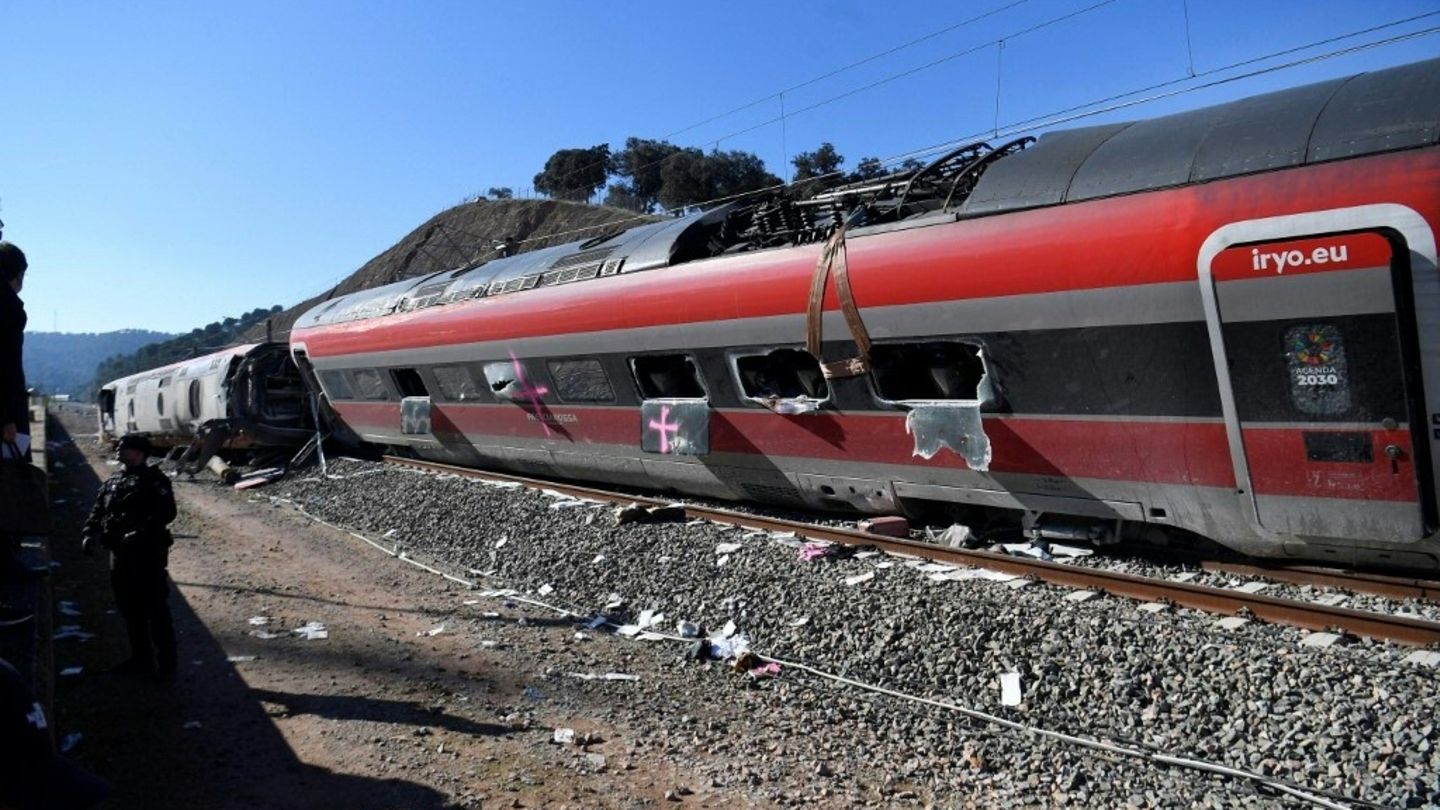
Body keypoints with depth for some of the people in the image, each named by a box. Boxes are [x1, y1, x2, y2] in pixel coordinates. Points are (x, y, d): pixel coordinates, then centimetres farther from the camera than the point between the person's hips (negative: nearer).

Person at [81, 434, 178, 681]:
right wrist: (90, 533, -2)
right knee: (129, 608, 15)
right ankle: (141, 658, 28)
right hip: (120, 553, 8)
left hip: (148, 553, -8)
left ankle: (166, 663, 0)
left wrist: (140, 533, -28)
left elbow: (167, 511, -19)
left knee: (156, 609, -6)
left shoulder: (153, 480, -7)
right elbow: (98, 511, 17)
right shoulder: (113, 481, 18)